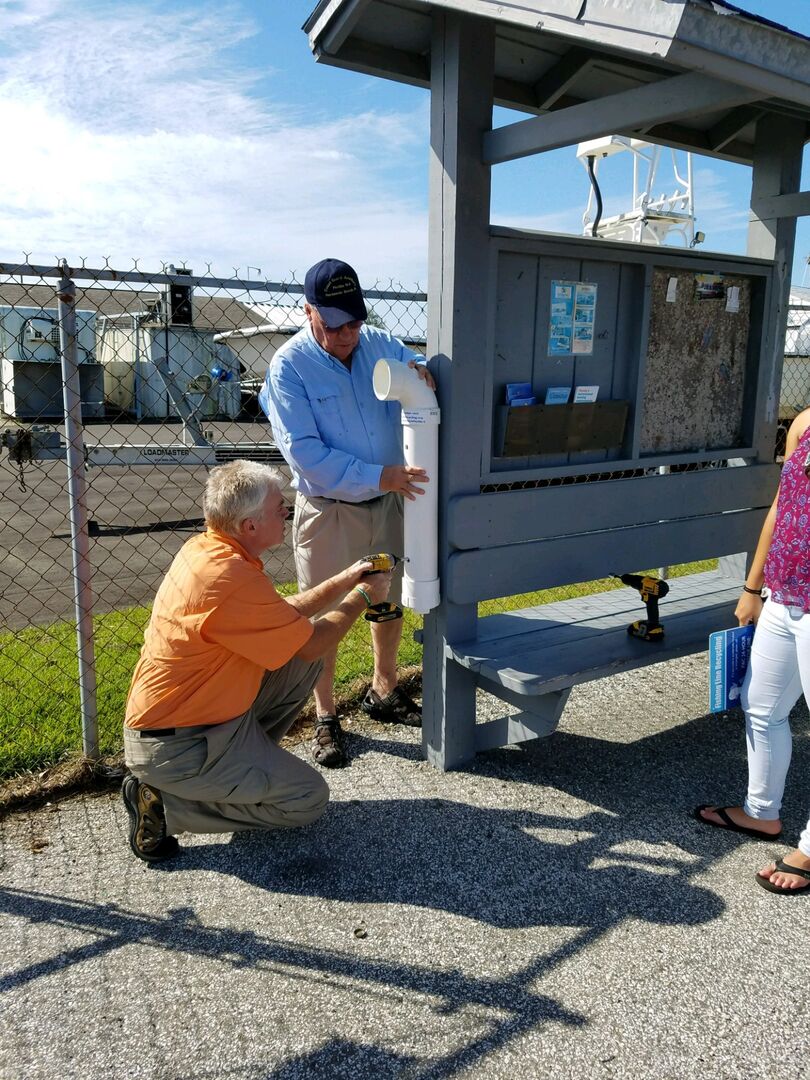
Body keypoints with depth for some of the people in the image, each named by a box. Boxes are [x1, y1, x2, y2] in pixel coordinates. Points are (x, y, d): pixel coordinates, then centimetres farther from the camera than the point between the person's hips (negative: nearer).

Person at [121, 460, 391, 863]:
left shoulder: (205, 548, 1)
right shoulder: (230, 577, -29)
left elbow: (283, 617, 11)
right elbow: (311, 642, -17)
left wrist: (344, 580, 9)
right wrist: (362, 596, -1)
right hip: (176, 749, -9)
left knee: (304, 667, 8)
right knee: (307, 799, -2)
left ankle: (248, 762, 14)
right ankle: (165, 803, -2)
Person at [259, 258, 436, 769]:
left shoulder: (381, 344, -1)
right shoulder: (289, 365, -15)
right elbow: (305, 453, -21)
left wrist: (422, 374, -18)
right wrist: (379, 476, -27)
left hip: (388, 503, 5)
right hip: (328, 511, -5)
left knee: (391, 601, 19)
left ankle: (384, 692, 41)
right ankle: (326, 718, 24)